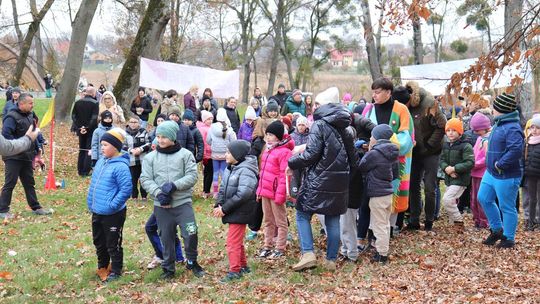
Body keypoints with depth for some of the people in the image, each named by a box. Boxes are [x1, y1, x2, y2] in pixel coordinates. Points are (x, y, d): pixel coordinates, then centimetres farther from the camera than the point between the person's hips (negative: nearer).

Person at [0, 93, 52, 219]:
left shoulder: (29, 116, 12)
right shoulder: (12, 117, -16)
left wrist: (37, 147, 13)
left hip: (26, 156, 8)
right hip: (13, 157, -8)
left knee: (29, 183, 15)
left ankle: (35, 207, 24)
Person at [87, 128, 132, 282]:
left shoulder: (120, 166, -20)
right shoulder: (101, 162, 6)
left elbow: (126, 189, -23)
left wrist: (112, 205, -22)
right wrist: (91, 203, 15)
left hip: (113, 214, -9)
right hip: (97, 212, 9)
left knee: (113, 244, 5)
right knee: (99, 242, 21)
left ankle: (116, 271, 21)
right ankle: (102, 267, 39)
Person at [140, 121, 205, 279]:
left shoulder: (185, 154, -1)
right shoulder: (150, 157, 4)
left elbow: (192, 176, -7)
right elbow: (145, 179, -1)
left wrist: (174, 185, -18)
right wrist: (158, 193, -16)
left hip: (183, 202, -2)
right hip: (161, 205, 2)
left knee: (191, 234, -8)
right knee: (166, 238, 10)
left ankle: (192, 262, 17)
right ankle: (168, 267, 26)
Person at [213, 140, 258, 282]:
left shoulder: (246, 171, -19)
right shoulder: (230, 168, 10)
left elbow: (243, 194, -25)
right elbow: (223, 188, 12)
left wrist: (224, 209, -21)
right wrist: (218, 205, -5)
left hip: (240, 213, -9)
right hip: (232, 212, 9)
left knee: (233, 242, -6)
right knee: (237, 241, 18)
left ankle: (235, 271, 2)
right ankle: (243, 266, 31)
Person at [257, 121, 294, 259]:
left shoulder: (284, 152, -16)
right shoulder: (268, 149, 13)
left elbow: (284, 175, -19)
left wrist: (280, 194, -21)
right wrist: (260, 189, 17)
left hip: (276, 192, -9)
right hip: (265, 191, 9)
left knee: (280, 221, 4)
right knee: (268, 220, 16)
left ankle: (280, 248, 11)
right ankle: (268, 245, 26)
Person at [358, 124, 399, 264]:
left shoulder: (374, 153, -19)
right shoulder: (392, 153, 6)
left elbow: (361, 167, -6)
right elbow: (395, 173, 15)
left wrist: (368, 151, 0)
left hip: (377, 195, -8)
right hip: (388, 192, 8)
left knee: (379, 226, 0)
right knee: (385, 224, 18)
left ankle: (381, 255, 5)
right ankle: (384, 251, 28)